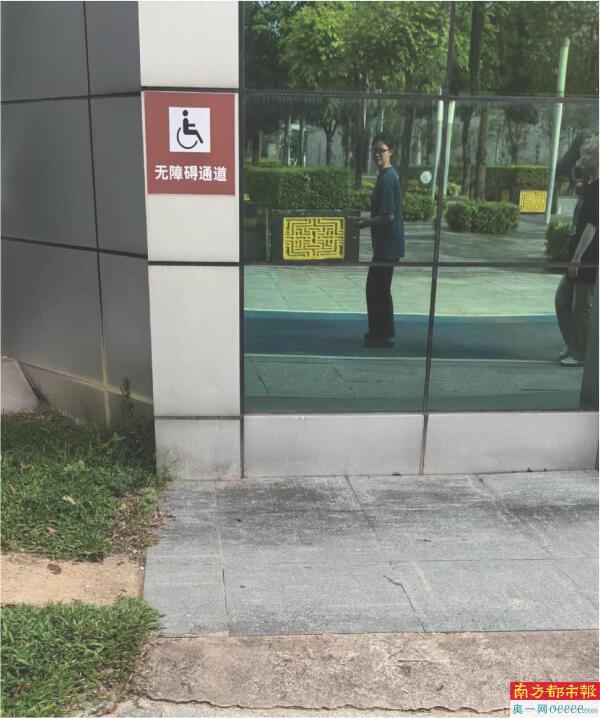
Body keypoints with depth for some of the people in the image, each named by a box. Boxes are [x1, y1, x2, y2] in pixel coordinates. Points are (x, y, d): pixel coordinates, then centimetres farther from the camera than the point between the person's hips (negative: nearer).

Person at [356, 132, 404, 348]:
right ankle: (379, 331, 26)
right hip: (385, 243, 10)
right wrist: (368, 221, 12)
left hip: (387, 244, -10)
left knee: (380, 289, -2)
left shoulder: (387, 178, -17)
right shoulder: (387, 175, 13)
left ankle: (385, 336, 6)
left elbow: (388, 216, -22)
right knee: (375, 287, 16)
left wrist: (365, 223, -10)